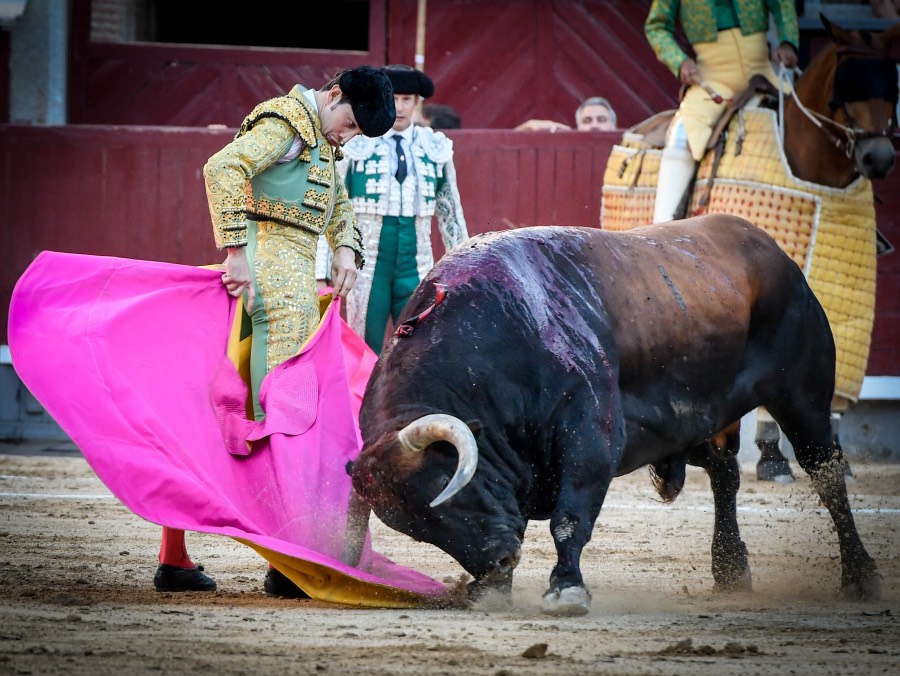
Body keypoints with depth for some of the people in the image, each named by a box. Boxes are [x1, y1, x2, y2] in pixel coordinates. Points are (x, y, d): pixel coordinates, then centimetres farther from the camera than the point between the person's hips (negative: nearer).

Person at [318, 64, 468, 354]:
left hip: (416, 269, 2)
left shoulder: (436, 150, 6)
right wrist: (322, 274, -4)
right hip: (368, 272, -2)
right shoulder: (356, 146, -2)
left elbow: (451, 215, 15)